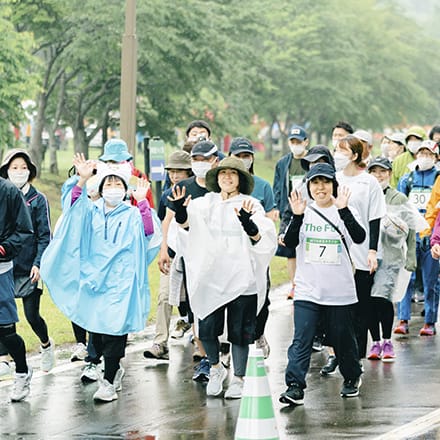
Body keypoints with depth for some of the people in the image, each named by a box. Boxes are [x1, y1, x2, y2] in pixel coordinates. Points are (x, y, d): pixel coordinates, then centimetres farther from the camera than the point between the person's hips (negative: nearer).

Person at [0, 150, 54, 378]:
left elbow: (44, 236, -2)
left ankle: (46, 344, 28)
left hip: (28, 267, -2)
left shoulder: (38, 200, -1)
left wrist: (38, 264, -11)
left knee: (32, 314, 0)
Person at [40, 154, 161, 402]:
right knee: (95, 328, 7)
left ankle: (109, 382, -6)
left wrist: (142, 201, -20)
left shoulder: (132, 214, 4)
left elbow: (149, 231, -13)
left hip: (121, 281, -4)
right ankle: (115, 369, 29)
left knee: (114, 329, -10)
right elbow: (75, 204, -8)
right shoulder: (92, 211, 12)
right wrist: (82, 180, -24)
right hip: (92, 279, 4)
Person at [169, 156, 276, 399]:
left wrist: (249, 224, -31)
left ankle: (238, 379, 16)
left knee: (238, 331, 2)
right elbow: (187, 226, -6)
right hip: (210, 276, 2)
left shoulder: (251, 205, 0)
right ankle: (216, 368, 23)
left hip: (241, 277, -2)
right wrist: (181, 212, -27)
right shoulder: (205, 203, 8)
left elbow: (263, 240, -11)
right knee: (206, 328, -2)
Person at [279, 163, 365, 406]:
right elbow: (289, 242, -9)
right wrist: (297, 216, -24)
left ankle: (352, 378, 35)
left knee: (342, 338, 11)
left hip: (340, 292, 0)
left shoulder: (343, 213, 0)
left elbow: (359, 237, -18)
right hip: (307, 290, 0)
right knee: (301, 339, -11)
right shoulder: (304, 212, 4)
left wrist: (343, 210, -30)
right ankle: (295, 387, -13)